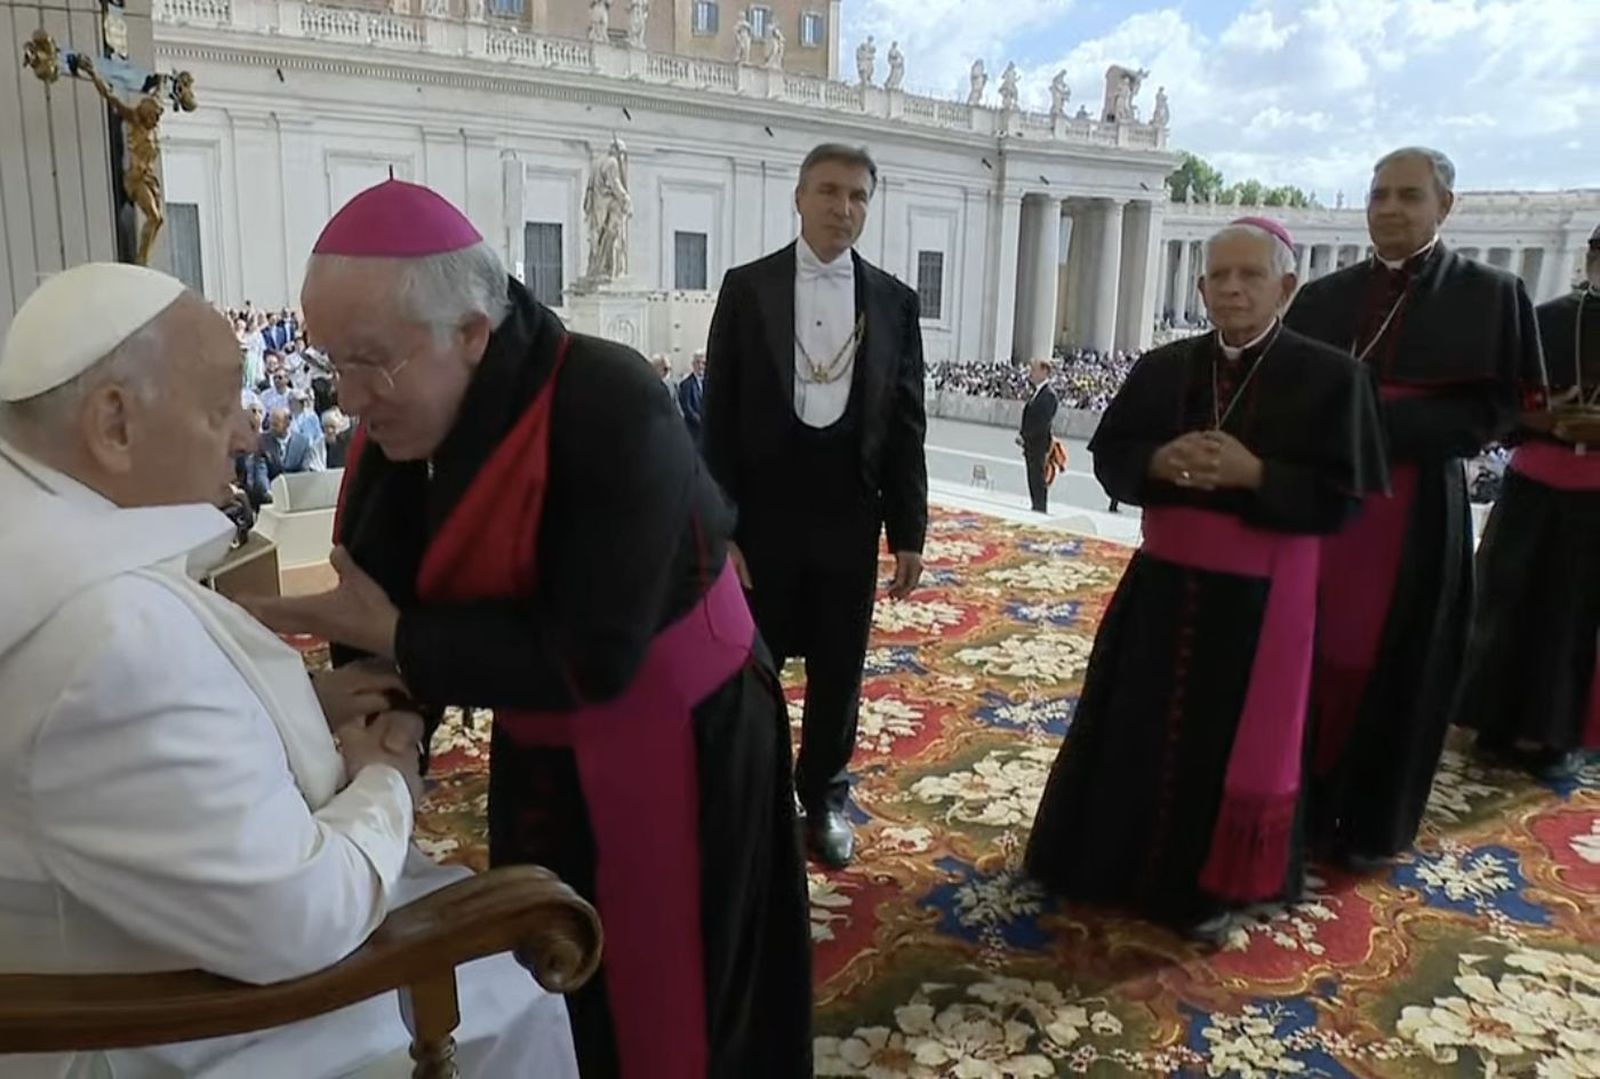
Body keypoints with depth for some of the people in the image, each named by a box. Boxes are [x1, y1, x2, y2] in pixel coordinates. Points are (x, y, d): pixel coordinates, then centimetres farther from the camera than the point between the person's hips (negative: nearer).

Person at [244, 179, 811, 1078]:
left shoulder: (612, 410, -29)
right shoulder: (401, 423, -6)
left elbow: (589, 656, -31)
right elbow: (382, 594, -2)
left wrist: (390, 634, -24)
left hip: (670, 748, -6)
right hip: (537, 751, 7)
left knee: (663, 1003, 12)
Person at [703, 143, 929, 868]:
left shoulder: (894, 301, 4)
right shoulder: (747, 288, -2)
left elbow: (906, 425, 5)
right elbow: (719, 418, -4)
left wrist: (909, 532, 2)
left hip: (849, 517, 2)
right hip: (763, 514, -1)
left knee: (839, 671, 12)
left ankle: (823, 798, 31)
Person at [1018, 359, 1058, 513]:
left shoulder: (1048, 395, -14)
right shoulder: (1037, 392, 16)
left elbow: (1043, 422, -20)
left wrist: (1024, 436, -18)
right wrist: (1023, 435, 8)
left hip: (1039, 445, -9)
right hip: (1031, 446, 9)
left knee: (1039, 484, -6)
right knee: (1033, 483, 12)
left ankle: (1040, 510, -3)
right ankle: (1037, 511, 18)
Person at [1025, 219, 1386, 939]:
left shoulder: (1329, 376, -7)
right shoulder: (1162, 368, 3)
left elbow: (1342, 498, -10)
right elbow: (1109, 455, 4)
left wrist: (1254, 474, -23)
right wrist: (1159, 463, -16)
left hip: (1260, 597, -3)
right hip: (1163, 584, 3)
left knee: (1234, 743, 8)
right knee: (1137, 731, 13)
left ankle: (1209, 885, 27)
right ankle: (1120, 859, 33)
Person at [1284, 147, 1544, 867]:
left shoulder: (1489, 296, -1)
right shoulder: (1322, 297, 9)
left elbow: (1494, 411, -8)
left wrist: (1375, 419, -19)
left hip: (1416, 513, -3)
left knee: (1393, 664, 5)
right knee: (1308, 656, 8)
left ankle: (1371, 822, 21)